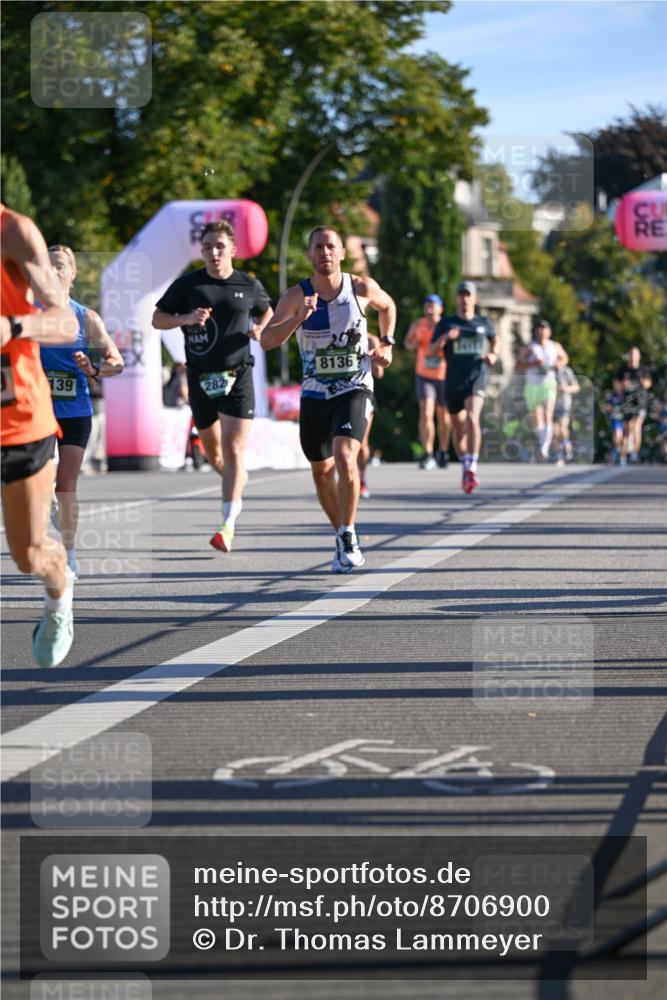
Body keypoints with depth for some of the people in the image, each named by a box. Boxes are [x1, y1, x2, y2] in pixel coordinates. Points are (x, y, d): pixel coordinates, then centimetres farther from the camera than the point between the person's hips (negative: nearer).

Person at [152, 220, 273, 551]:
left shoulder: (249, 286, 3)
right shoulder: (187, 284, 0)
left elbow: (267, 311, 22)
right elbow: (157, 319, 4)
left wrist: (260, 329, 0)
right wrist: (186, 318, -14)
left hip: (238, 378, -2)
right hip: (201, 378, 2)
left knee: (233, 452, -13)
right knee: (213, 454, 13)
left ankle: (228, 525, -15)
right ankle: (236, 488, 46)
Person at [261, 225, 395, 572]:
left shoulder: (362, 288, -6)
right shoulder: (297, 296, -8)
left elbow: (387, 306, 18)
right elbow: (267, 341, -19)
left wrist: (386, 343, 6)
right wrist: (299, 318, -32)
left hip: (354, 390, -2)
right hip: (314, 395, 2)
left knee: (344, 457, -24)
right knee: (321, 472, 10)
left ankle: (348, 536, -10)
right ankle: (342, 537, 31)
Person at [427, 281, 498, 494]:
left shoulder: (483, 323, 10)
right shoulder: (446, 323, 7)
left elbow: (495, 339, 31)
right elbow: (430, 353, 1)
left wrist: (494, 354, 9)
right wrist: (444, 338, -16)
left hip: (476, 377, -2)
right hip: (453, 380, 2)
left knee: (472, 418, -25)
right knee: (459, 427, 10)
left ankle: (472, 469, -32)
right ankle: (465, 464, 33)